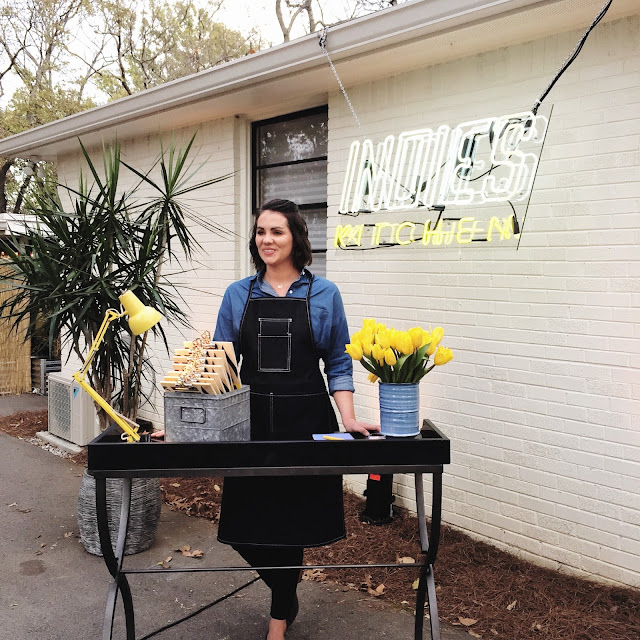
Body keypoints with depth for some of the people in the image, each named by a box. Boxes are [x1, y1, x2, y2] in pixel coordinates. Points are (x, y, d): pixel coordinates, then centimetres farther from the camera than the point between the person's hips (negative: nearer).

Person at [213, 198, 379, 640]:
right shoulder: (238, 295, 6)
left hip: (306, 421, -2)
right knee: (245, 526, 6)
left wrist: (348, 417, -8)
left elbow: (339, 364, 3)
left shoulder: (324, 294, 1)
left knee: (291, 521, 8)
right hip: (250, 421, 2)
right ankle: (287, 595, 39)